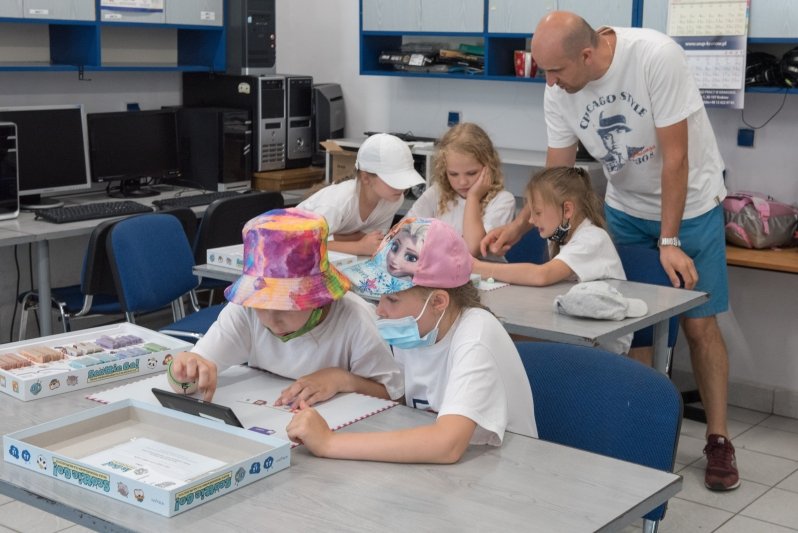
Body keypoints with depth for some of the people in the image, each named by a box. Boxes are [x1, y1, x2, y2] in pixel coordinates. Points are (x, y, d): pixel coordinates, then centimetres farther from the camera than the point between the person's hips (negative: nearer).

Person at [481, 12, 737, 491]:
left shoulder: (656, 56, -30)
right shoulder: (559, 93, -14)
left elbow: (674, 156, -26)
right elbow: (557, 172, -5)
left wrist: (670, 243, -23)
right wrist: (518, 227, -19)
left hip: (690, 205, -4)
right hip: (625, 208, 4)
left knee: (699, 322, -2)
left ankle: (719, 440, 9)